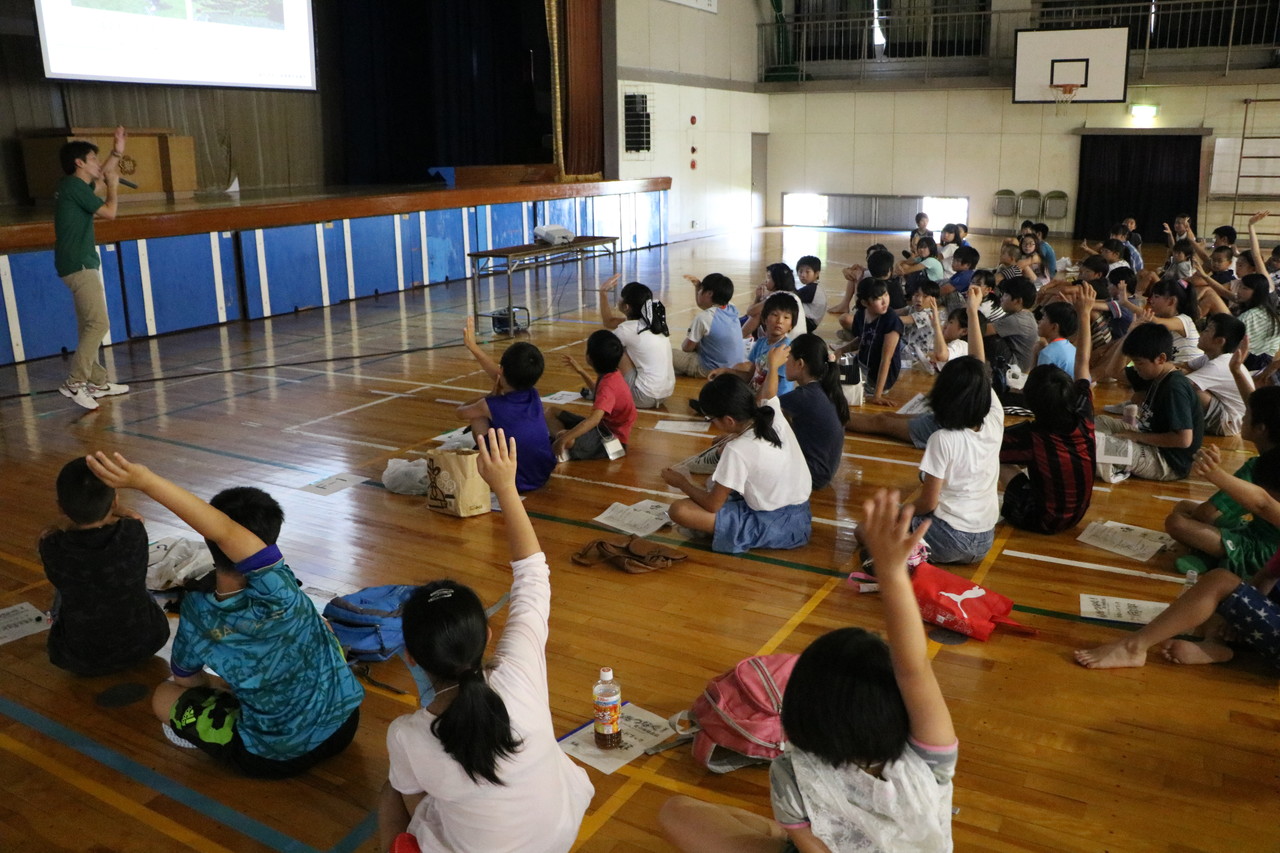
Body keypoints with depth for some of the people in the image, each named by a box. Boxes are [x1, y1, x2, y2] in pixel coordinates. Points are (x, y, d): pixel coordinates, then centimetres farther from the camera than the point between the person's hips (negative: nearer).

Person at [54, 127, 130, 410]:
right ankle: (74, 383, -15)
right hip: (79, 266, -10)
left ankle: (97, 382, 17)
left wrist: (117, 153, 29)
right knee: (98, 324, -15)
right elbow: (110, 212, -12)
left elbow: (101, 174, 35)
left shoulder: (76, 184, 15)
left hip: (82, 264, 10)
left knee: (89, 325, 12)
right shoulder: (74, 186, -14)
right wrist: (113, 185, 2)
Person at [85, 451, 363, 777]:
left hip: (273, 760, 1)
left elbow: (186, 679, 3)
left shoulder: (199, 614, -16)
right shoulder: (279, 596, -24)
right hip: (342, 726, 0)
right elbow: (226, 531, -35)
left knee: (163, 698, 18)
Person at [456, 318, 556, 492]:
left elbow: (461, 412, 5)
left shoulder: (493, 406, -18)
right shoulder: (534, 396, -3)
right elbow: (498, 375, 16)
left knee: (477, 416, 7)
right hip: (543, 476, 5)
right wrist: (472, 346, 23)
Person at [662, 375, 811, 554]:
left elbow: (712, 506, -14)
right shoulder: (773, 412, -10)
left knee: (679, 510, -18)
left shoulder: (738, 450, -28)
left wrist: (682, 483, 1)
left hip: (775, 526, -8)